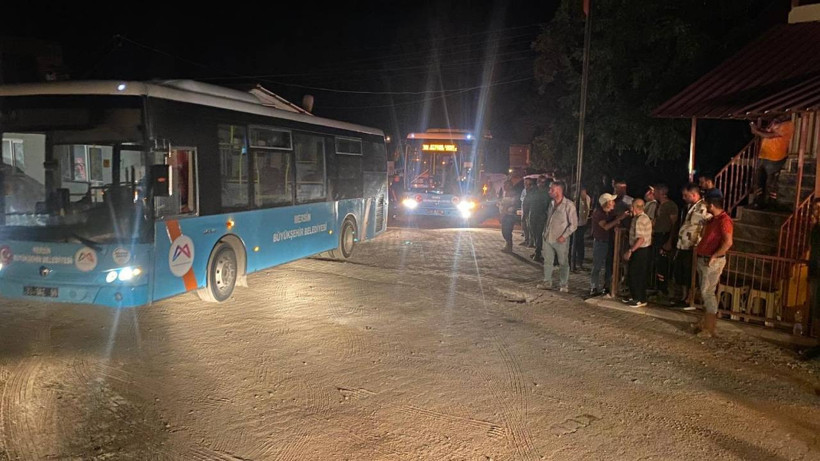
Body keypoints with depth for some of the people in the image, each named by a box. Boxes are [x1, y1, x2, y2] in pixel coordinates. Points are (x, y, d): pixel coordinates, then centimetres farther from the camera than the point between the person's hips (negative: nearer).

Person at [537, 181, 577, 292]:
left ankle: (563, 284, 17)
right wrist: (545, 232, 11)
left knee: (563, 263, 6)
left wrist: (564, 236, -15)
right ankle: (547, 282, 23)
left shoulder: (568, 205, -12)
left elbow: (574, 224, -11)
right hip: (548, 238, 6)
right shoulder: (551, 203, 9)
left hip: (560, 240, -6)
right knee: (547, 261, 12)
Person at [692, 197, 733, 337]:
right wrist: (699, 247, 14)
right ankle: (705, 322, 24)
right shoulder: (712, 219, 14)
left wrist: (714, 256, -23)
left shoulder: (724, 220, -17)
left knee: (707, 292, -7)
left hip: (713, 262, -10)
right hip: (703, 259, 10)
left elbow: (728, 242, -27)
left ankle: (709, 328, -1)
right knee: (705, 292, 14)